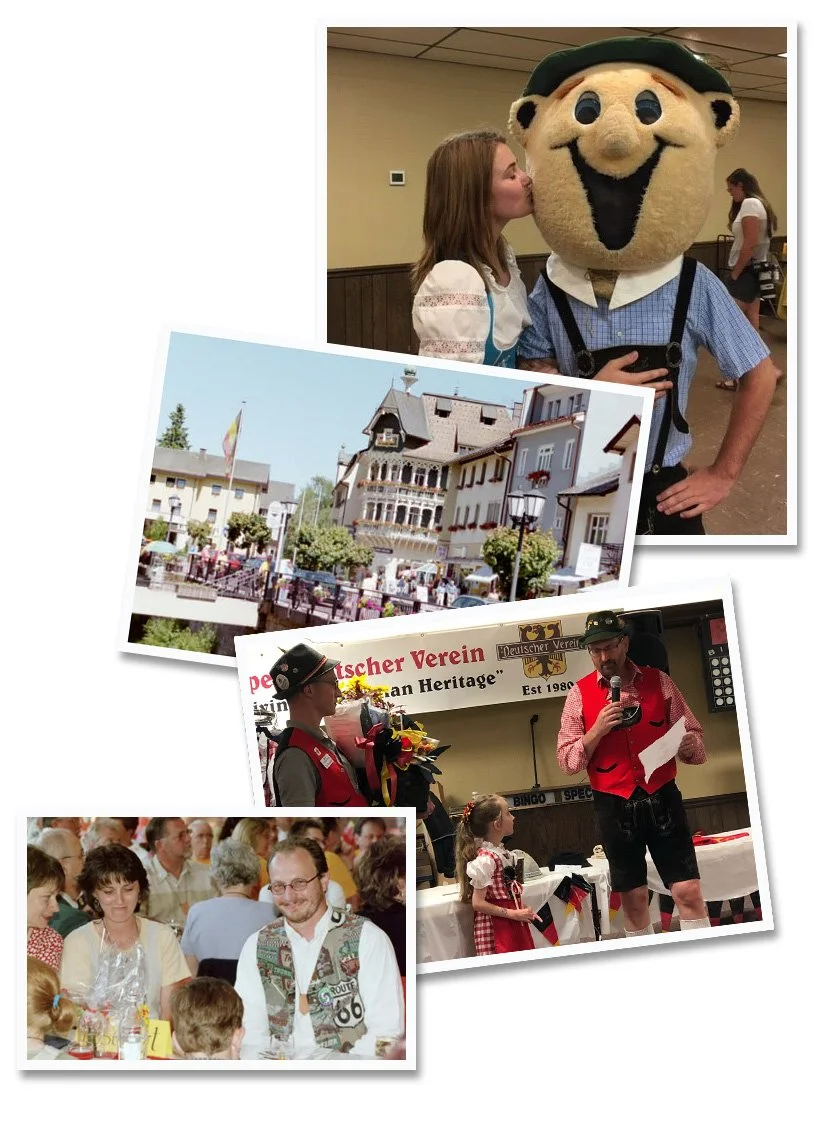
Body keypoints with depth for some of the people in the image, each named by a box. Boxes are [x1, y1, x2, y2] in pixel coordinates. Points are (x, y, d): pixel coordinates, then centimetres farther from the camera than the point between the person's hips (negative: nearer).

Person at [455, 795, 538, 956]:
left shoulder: (502, 852, 6)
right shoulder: (485, 859, -20)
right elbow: (478, 903, -19)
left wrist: (523, 909, 4)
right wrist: (514, 914, -18)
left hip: (514, 922, 9)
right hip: (496, 927, -9)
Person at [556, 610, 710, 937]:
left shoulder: (658, 682, 3)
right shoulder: (579, 694, 0)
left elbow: (694, 734, 8)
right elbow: (567, 761, -1)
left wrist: (690, 746, -15)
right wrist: (597, 730, -17)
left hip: (662, 799, 0)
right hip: (614, 807, 0)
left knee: (688, 891, -4)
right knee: (633, 898, 9)